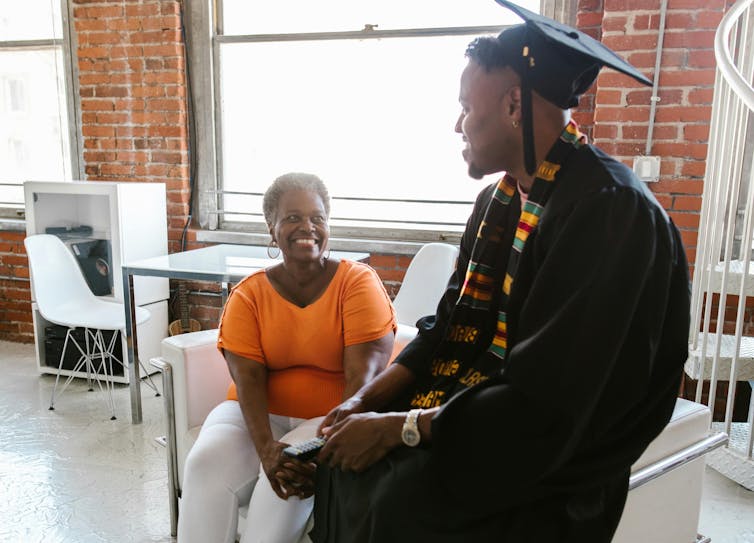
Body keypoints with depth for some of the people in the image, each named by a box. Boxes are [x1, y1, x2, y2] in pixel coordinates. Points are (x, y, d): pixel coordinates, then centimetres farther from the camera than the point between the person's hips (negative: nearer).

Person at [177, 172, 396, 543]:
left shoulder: (358, 283, -8)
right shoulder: (247, 296, 1)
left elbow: (363, 375, -16)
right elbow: (248, 379, -11)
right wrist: (265, 448, -28)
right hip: (260, 416, 3)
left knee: (288, 483, -30)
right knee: (206, 463, -24)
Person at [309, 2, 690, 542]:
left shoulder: (610, 212, -24)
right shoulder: (500, 198, 4)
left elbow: (544, 401, -26)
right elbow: (450, 328, 8)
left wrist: (398, 427, -19)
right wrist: (366, 399, -3)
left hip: (556, 451, -7)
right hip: (480, 411, 7)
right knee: (345, 461, -1)